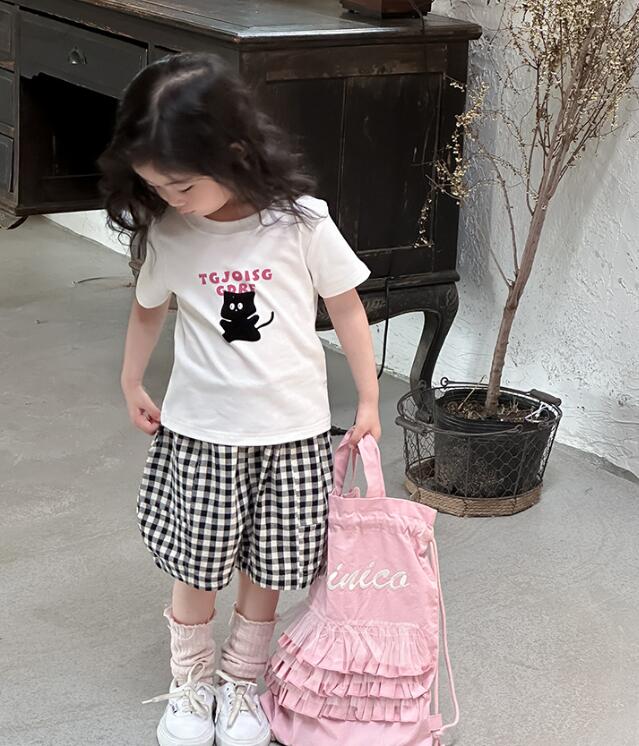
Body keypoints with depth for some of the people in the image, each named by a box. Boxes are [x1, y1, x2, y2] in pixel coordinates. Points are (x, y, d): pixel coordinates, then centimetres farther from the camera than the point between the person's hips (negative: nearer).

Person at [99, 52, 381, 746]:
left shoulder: (301, 224, -15)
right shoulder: (167, 232, -8)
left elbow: (346, 307, -3)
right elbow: (148, 308, 11)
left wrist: (368, 402, 1)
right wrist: (132, 386, 18)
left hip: (292, 430, -1)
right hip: (200, 429, 1)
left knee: (266, 570, 11)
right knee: (198, 569, 8)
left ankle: (240, 683, 33)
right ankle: (190, 684, 31)